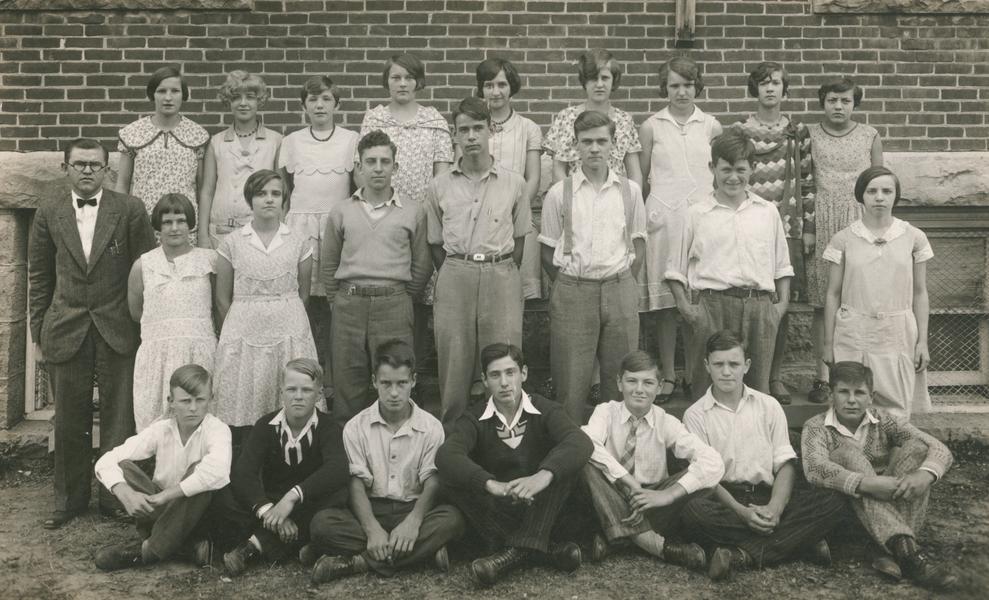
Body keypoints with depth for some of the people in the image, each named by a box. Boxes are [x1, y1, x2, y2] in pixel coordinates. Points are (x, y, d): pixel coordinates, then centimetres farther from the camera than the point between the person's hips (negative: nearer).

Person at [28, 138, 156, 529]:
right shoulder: (48, 214, 6)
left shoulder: (130, 210, -1)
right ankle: (69, 500, 24)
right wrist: (38, 335, 8)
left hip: (118, 331, -2)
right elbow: (38, 277, 10)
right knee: (69, 423, 9)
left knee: (119, 420, 2)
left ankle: (115, 498, 17)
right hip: (65, 332, 2)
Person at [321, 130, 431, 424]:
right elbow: (328, 265, 15)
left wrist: (402, 299, 7)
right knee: (347, 380, 5)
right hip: (349, 303, 2)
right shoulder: (341, 213, 9)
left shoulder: (413, 212, 5)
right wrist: (337, 299, 10)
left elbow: (421, 265, 10)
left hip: (394, 303, -1)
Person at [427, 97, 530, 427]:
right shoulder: (440, 186, 7)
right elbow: (435, 242, 13)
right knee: (453, 359, 4)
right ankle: (453, 429, 17)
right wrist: (453, 275, 7)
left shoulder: (514, 183, 5)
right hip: (454, 276, 1)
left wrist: (503, 273, 7)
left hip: (501, 274, 0)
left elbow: (519, 237, 12)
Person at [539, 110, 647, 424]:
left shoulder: (630, 191, 6)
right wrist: (570, 288, 0)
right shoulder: (559, 193, 1)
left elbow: (638, 246, 12)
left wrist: (621, 286, 4)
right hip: (572, 290, -1)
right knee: (571, 382, 1)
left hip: (620, 289, 2)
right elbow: (548, 252, 5)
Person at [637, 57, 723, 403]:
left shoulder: (710, 126, 9)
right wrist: (644, 213, 2)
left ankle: (694, 372, 13)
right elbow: (642, 178, 10)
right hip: (663, 217, -1)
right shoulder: (651, 127, 6)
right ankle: (668, 375, 10)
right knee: (665, 299, 1)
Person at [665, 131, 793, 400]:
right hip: (712, 304, -2)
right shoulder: (697, 215, 6)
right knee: (708, 385, 0)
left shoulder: (768, 212, 13)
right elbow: (675, 268, 7)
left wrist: (782, 303, 7)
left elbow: (782, 265, 18)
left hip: (760, 306, 2)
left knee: (758, 385, 6)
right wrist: (684, 306, -4)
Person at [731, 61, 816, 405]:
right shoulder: (738, 130, 5)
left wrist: (809, 229, 5)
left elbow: (808, 182, 9)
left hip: (787, 227, 1)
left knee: (781, 303, 3)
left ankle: (775, 376, 15)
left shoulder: (798, 132, 9)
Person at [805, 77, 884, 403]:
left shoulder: (870, 136, 7)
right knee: (822, 304, 1)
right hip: (821, 225, 0)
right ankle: (822, 376, 9)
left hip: (859, 223, 0)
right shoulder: (809, 135, 6)